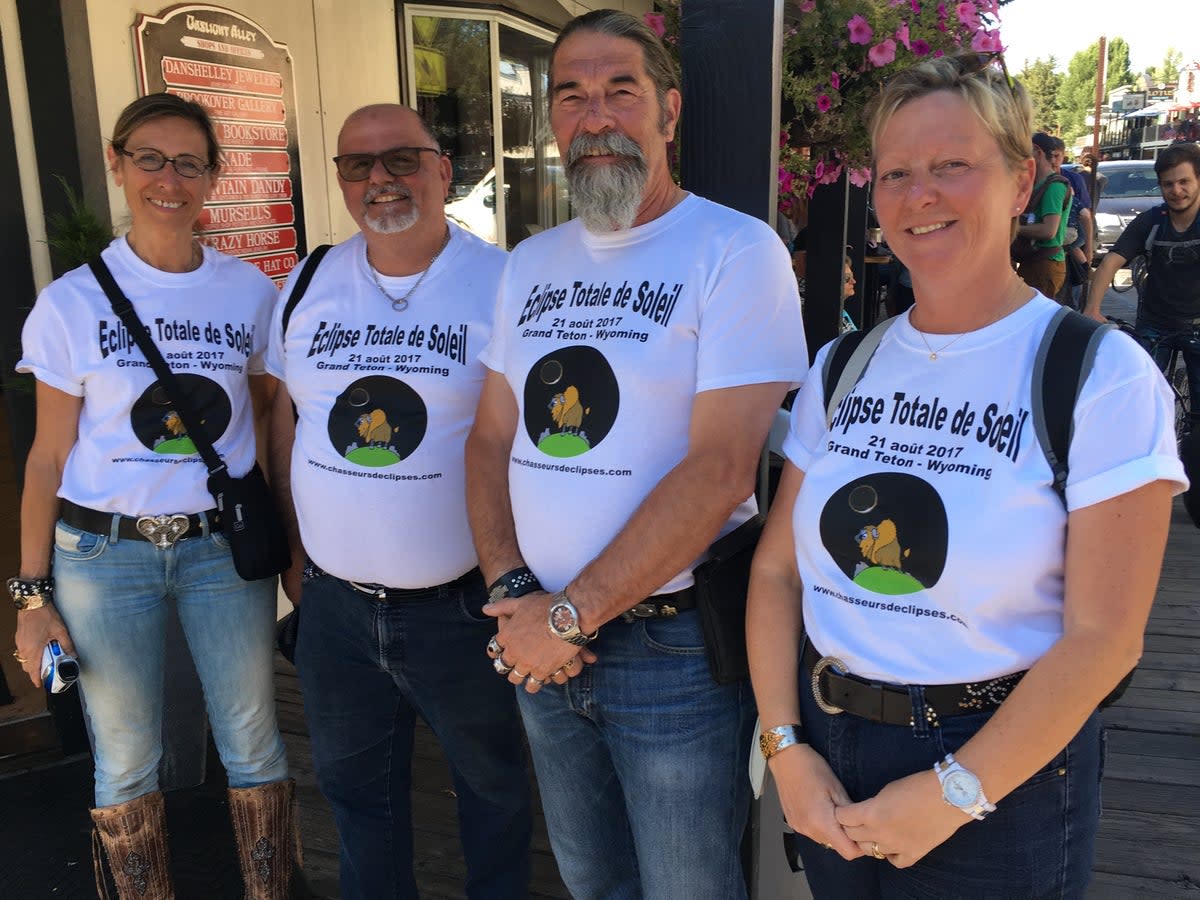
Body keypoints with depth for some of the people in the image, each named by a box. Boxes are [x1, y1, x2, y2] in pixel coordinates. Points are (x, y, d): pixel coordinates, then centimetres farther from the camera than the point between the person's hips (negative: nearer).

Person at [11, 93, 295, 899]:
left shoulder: (252, 291, 0)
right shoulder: (73, 301, -4)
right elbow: (49, 455, 0)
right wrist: (33, 592, -2)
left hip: (225, 545, 1)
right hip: (103, 553, 0)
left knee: (253, 742, 9)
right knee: (126, 758, 11)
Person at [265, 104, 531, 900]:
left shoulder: (501, 282, -12)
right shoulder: (310, 283, 3)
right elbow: (287, 418, 11)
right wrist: (297, 547, 10)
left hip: (462, 603, -4)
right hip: (336, 603, 4)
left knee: (491, 781, 18)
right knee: (354, 783, 23)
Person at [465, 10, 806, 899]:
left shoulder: (735, 250, -12)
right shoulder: (529, 265, 8)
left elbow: (718, 470, -20)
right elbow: (491, 439, 9)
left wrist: (570, 614, -16)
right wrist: (509, 587, -7)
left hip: (674, 649, -5)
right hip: (542, 647, 6)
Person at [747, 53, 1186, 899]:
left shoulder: (1102, 376, -11)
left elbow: (1103, 637, -15)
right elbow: (777, 571, 1)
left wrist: (955, 793, -15)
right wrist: (786, 747, -8)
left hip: (1001, 773, -4)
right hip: (829, 754, 4)